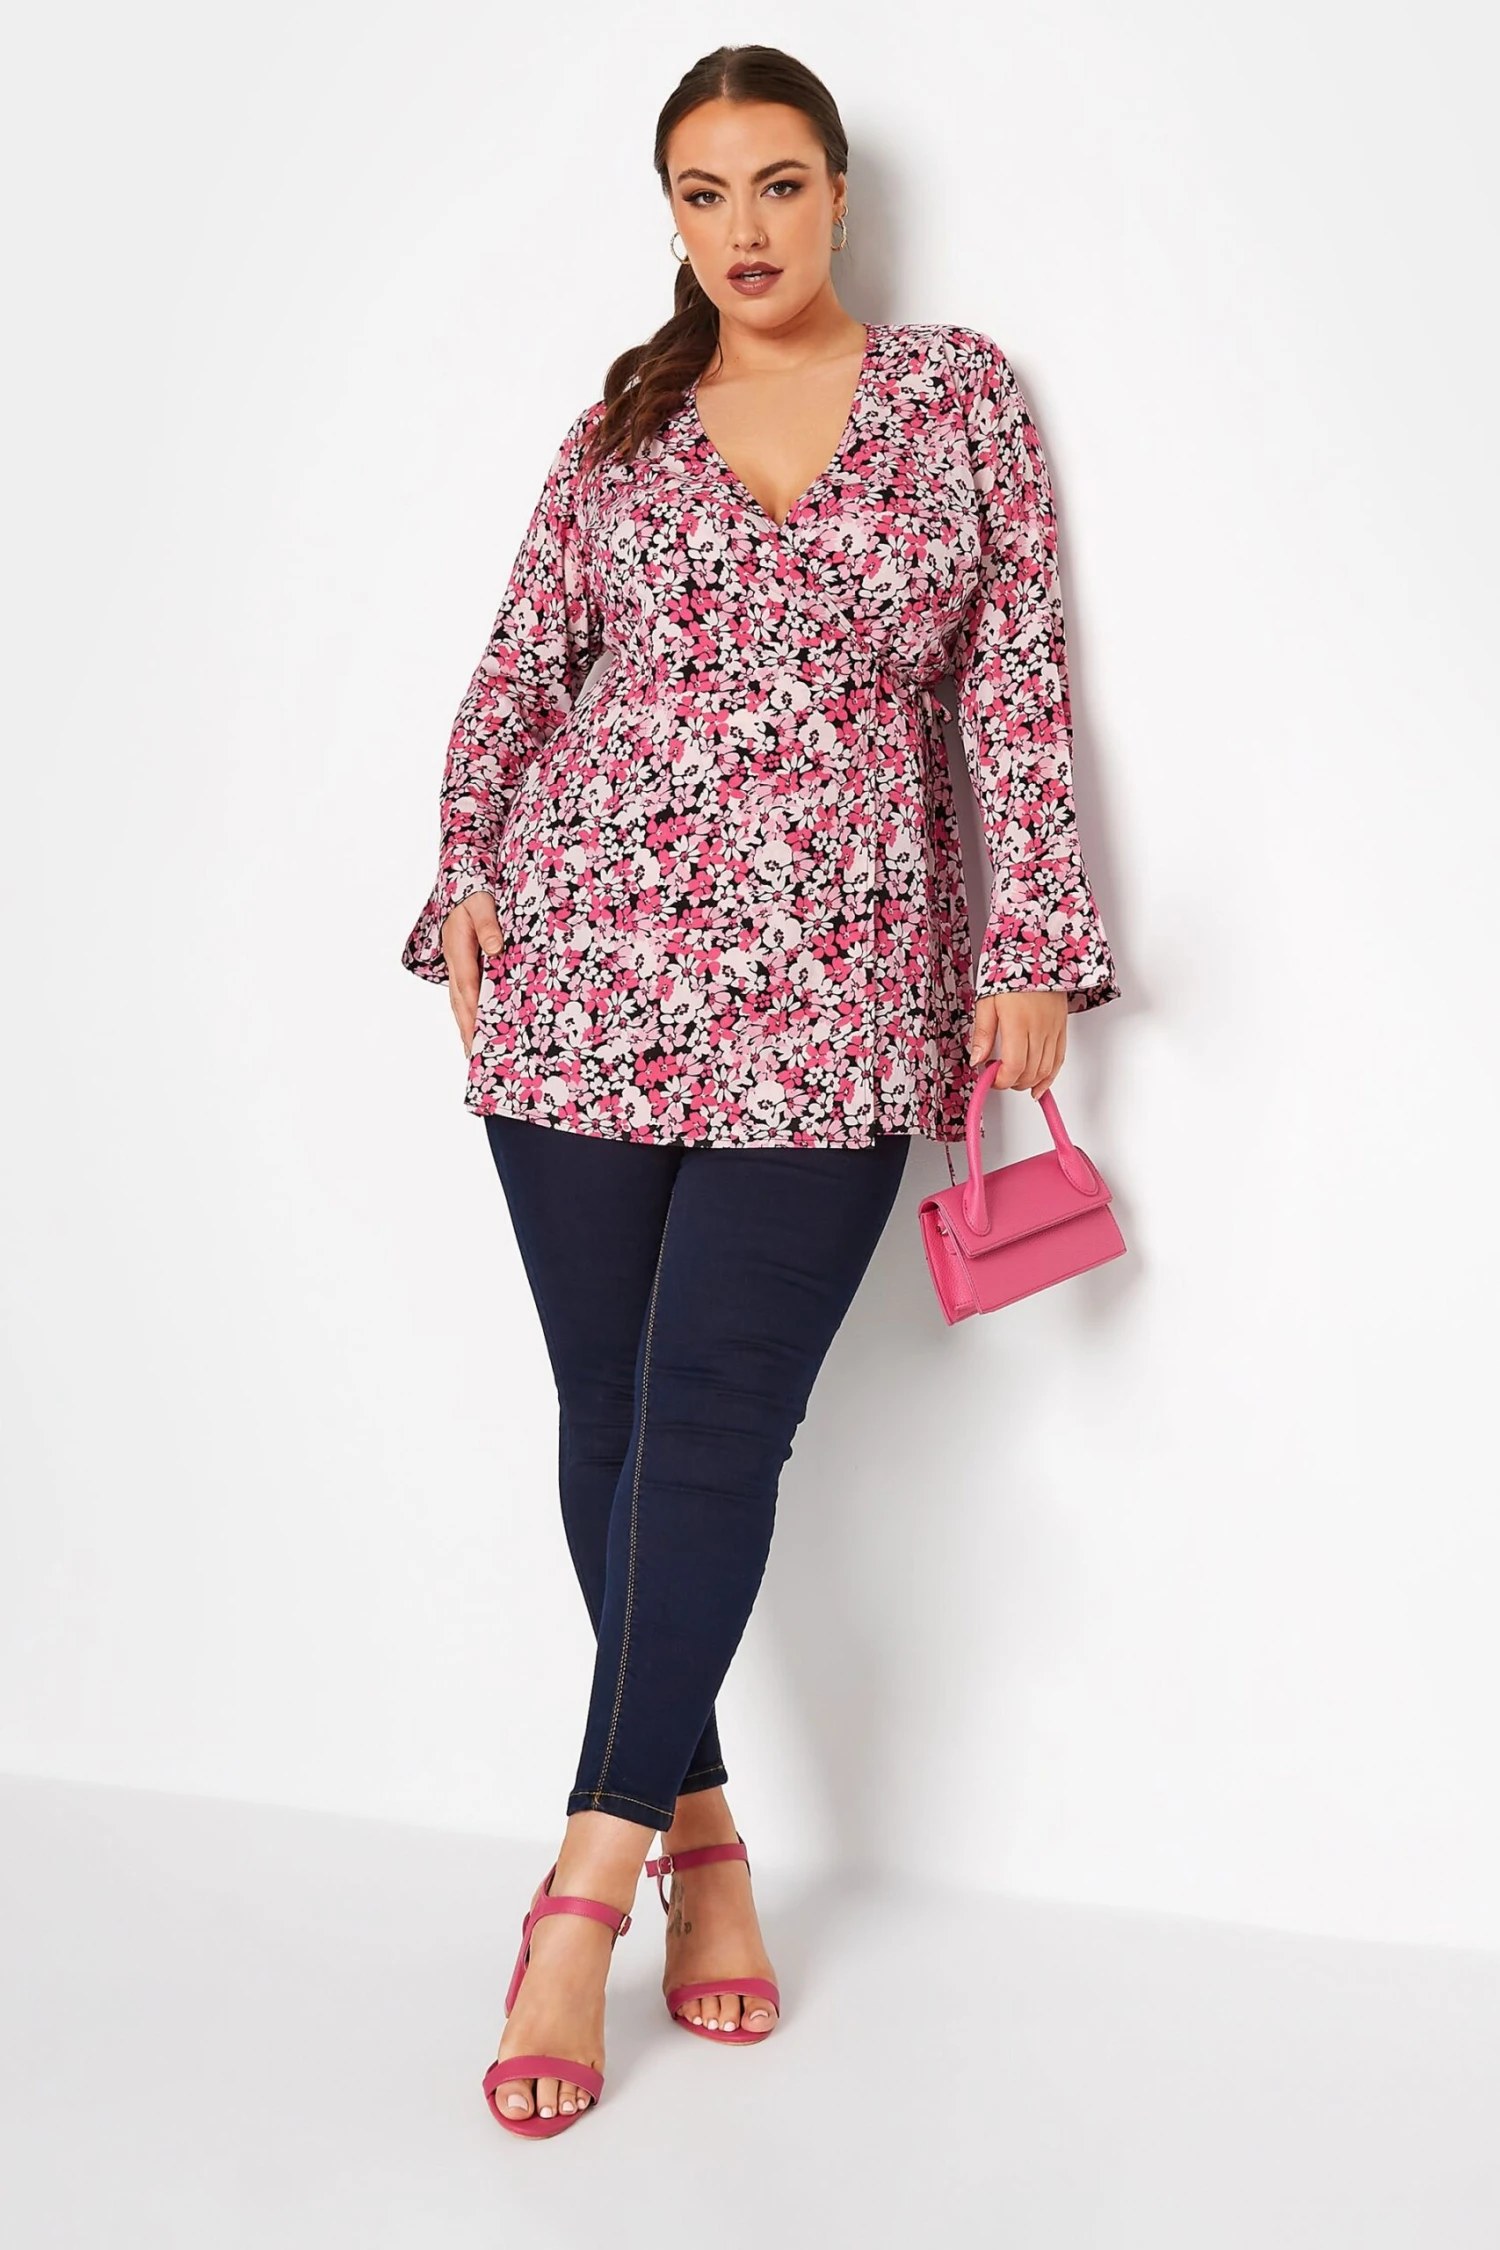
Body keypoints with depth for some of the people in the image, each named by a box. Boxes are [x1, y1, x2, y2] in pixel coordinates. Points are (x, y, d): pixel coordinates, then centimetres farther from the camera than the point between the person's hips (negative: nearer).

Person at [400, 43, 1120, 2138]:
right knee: (611, 1411, 3)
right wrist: (471, 871, -3)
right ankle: (699, 1827, 17)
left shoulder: (966, 391, 9)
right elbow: (521, 662, 12)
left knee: (714, 1426, -9)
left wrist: (1035, 943, 0)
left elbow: (1019, 679, 6)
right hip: (588, 964, 2)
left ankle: (597, 1867, -2)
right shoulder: (621, 427, 12)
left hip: (836, 987, -2)